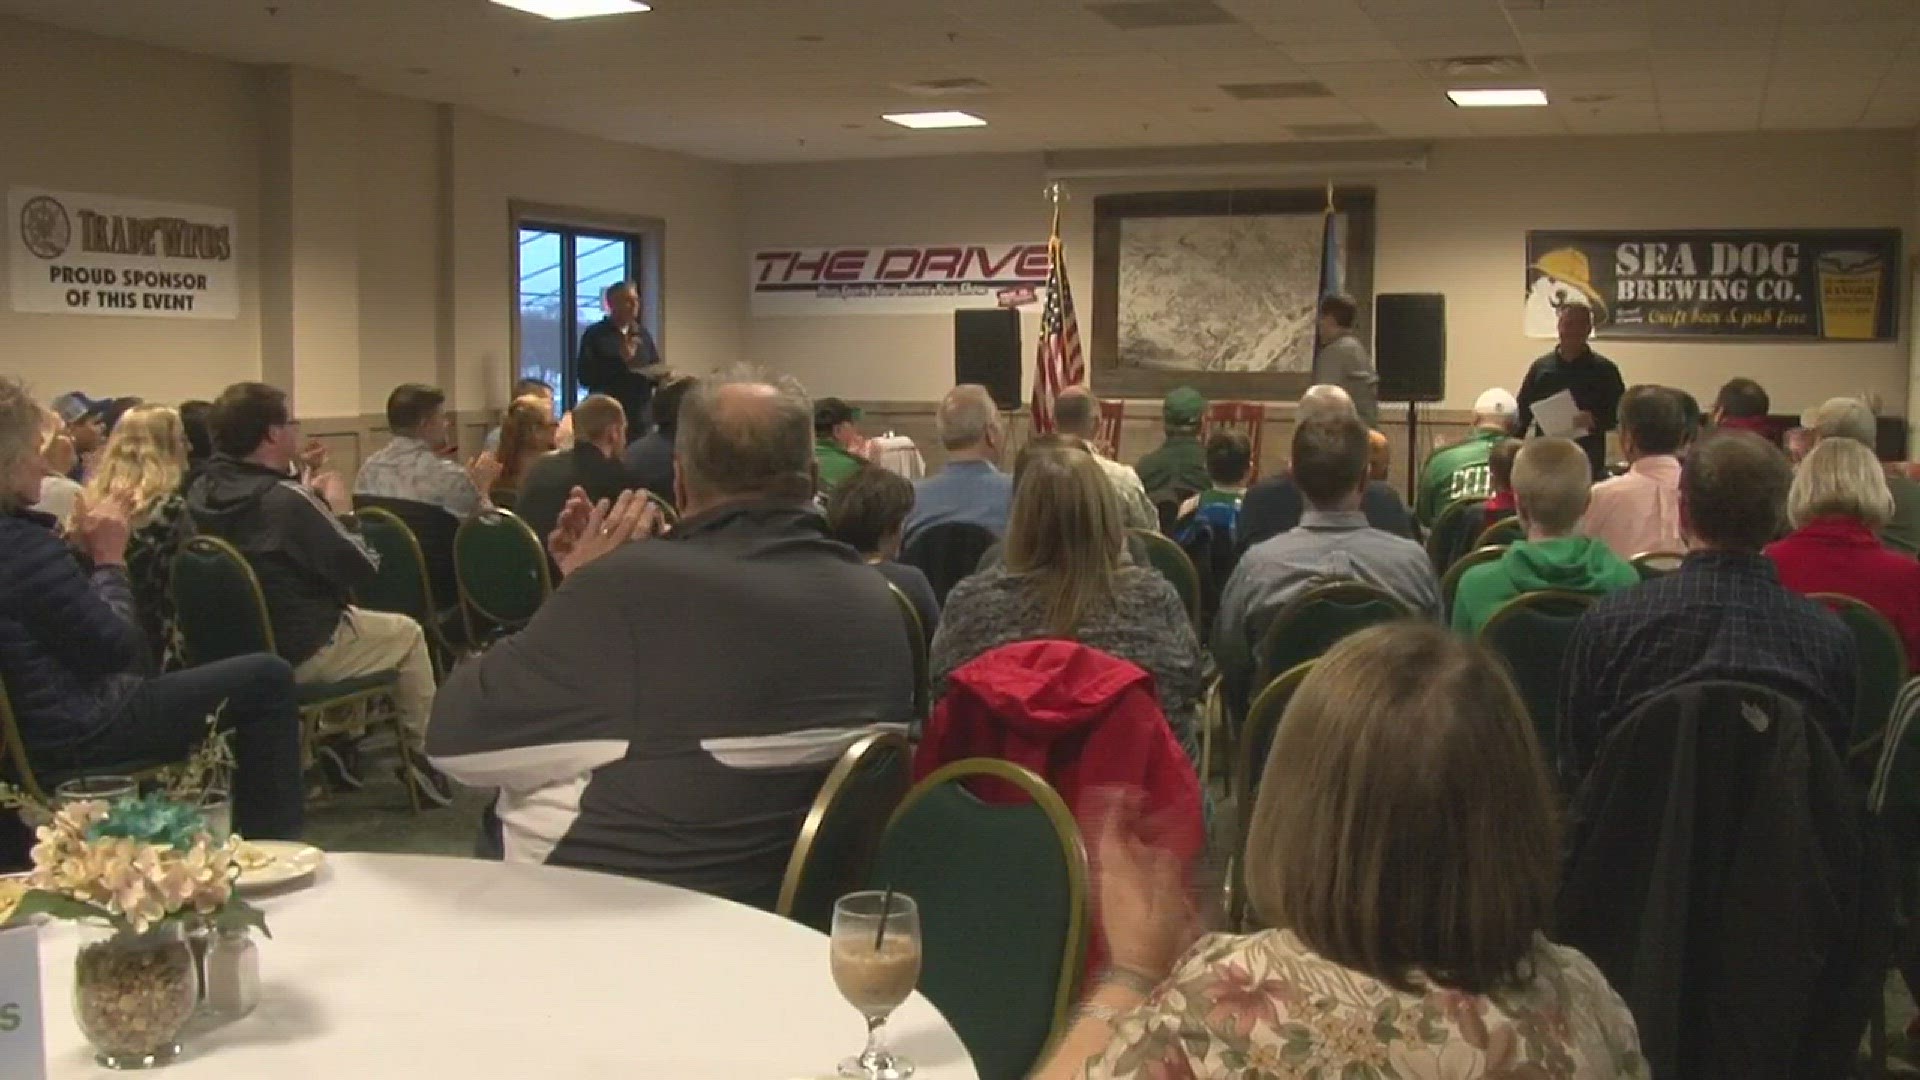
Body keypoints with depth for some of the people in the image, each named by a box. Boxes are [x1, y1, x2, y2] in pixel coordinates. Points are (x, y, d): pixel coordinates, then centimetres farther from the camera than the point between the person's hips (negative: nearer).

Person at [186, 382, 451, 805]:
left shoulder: (200, 494, -2)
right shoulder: (285, 501, -26)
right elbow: (362, 568, -18)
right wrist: (342, 513, -3)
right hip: (301, 653, -8)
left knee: (351, 617, 32)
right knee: (407, 632, 16)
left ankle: (340, 742, 28)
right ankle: (423, 755, 22)